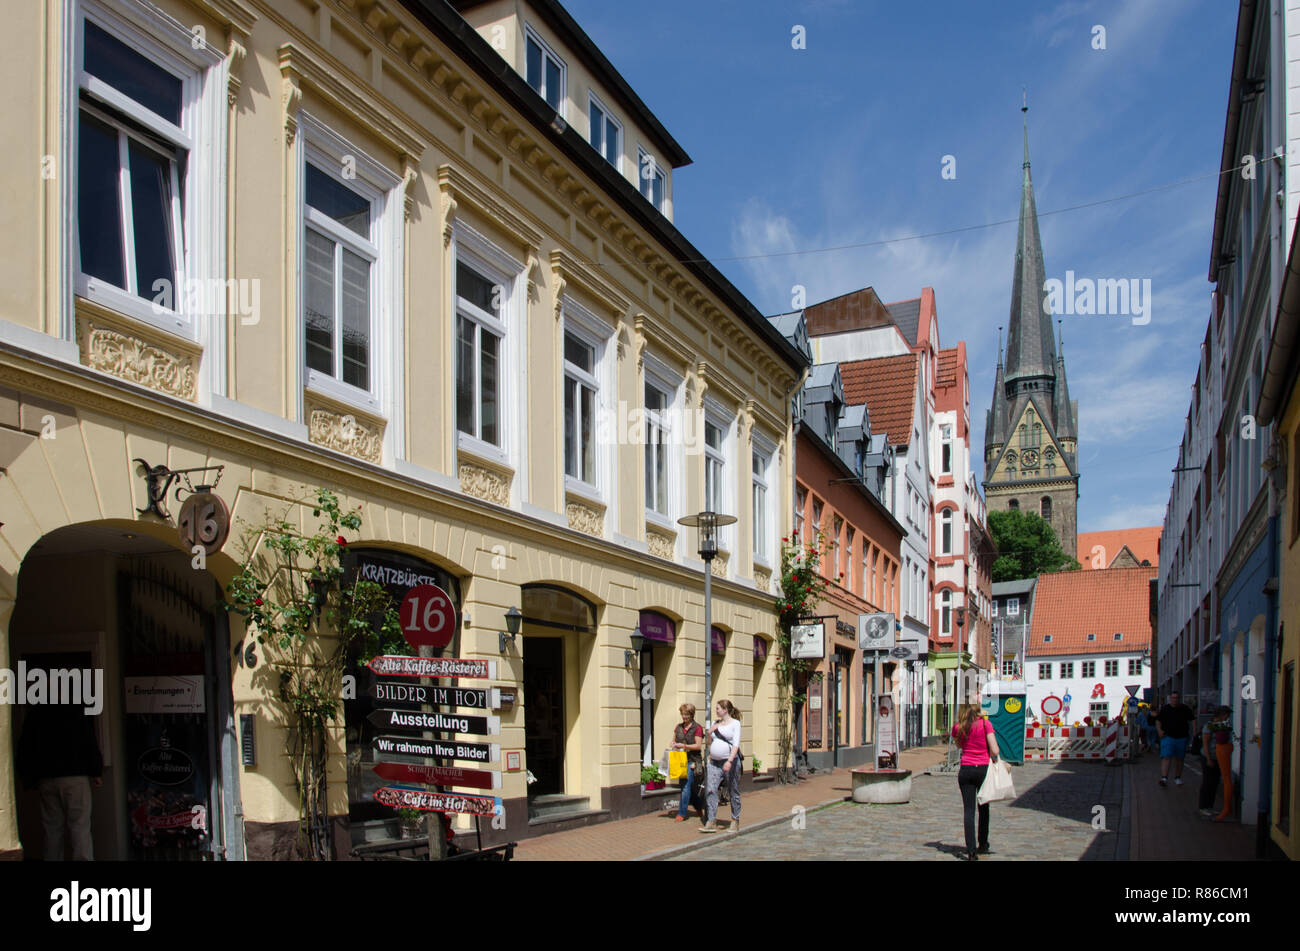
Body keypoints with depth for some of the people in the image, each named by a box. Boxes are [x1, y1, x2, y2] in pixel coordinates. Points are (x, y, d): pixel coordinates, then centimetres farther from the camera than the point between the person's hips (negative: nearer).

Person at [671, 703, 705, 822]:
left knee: (686, 787, -11)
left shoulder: (697, 728, -6)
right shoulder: (679, 727, 13)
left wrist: (683, 746, -16)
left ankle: (681, 813, -7)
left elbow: (698, 745, -10)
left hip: (692, 760, -6)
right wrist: (674, 745, -2)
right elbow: (673, 741, 21)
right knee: (689, 788, 11)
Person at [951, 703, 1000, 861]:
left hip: (965, 771, 1)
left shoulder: (958, 727, 0)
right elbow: (995, 750, -11)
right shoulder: (985, 724, -7)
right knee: (983, 808, 17)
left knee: (968, 810, 0)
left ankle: (971, 851, -7)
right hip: (983, 769, -1)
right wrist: (995, 760, 8)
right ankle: (983, 845, 28)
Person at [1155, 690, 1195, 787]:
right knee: (1166, 757, -13)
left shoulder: (1185, 709, 6)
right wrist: (1159, 731, -7)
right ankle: (1164, 778, -19)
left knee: (1179, 759, 10)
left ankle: (1177, 778, 24)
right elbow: (1158, 721, 8)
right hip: (1168, 737, -2)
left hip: (1182, 738, 2)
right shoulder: (1165, 709, 3)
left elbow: (1193, 720, 12)